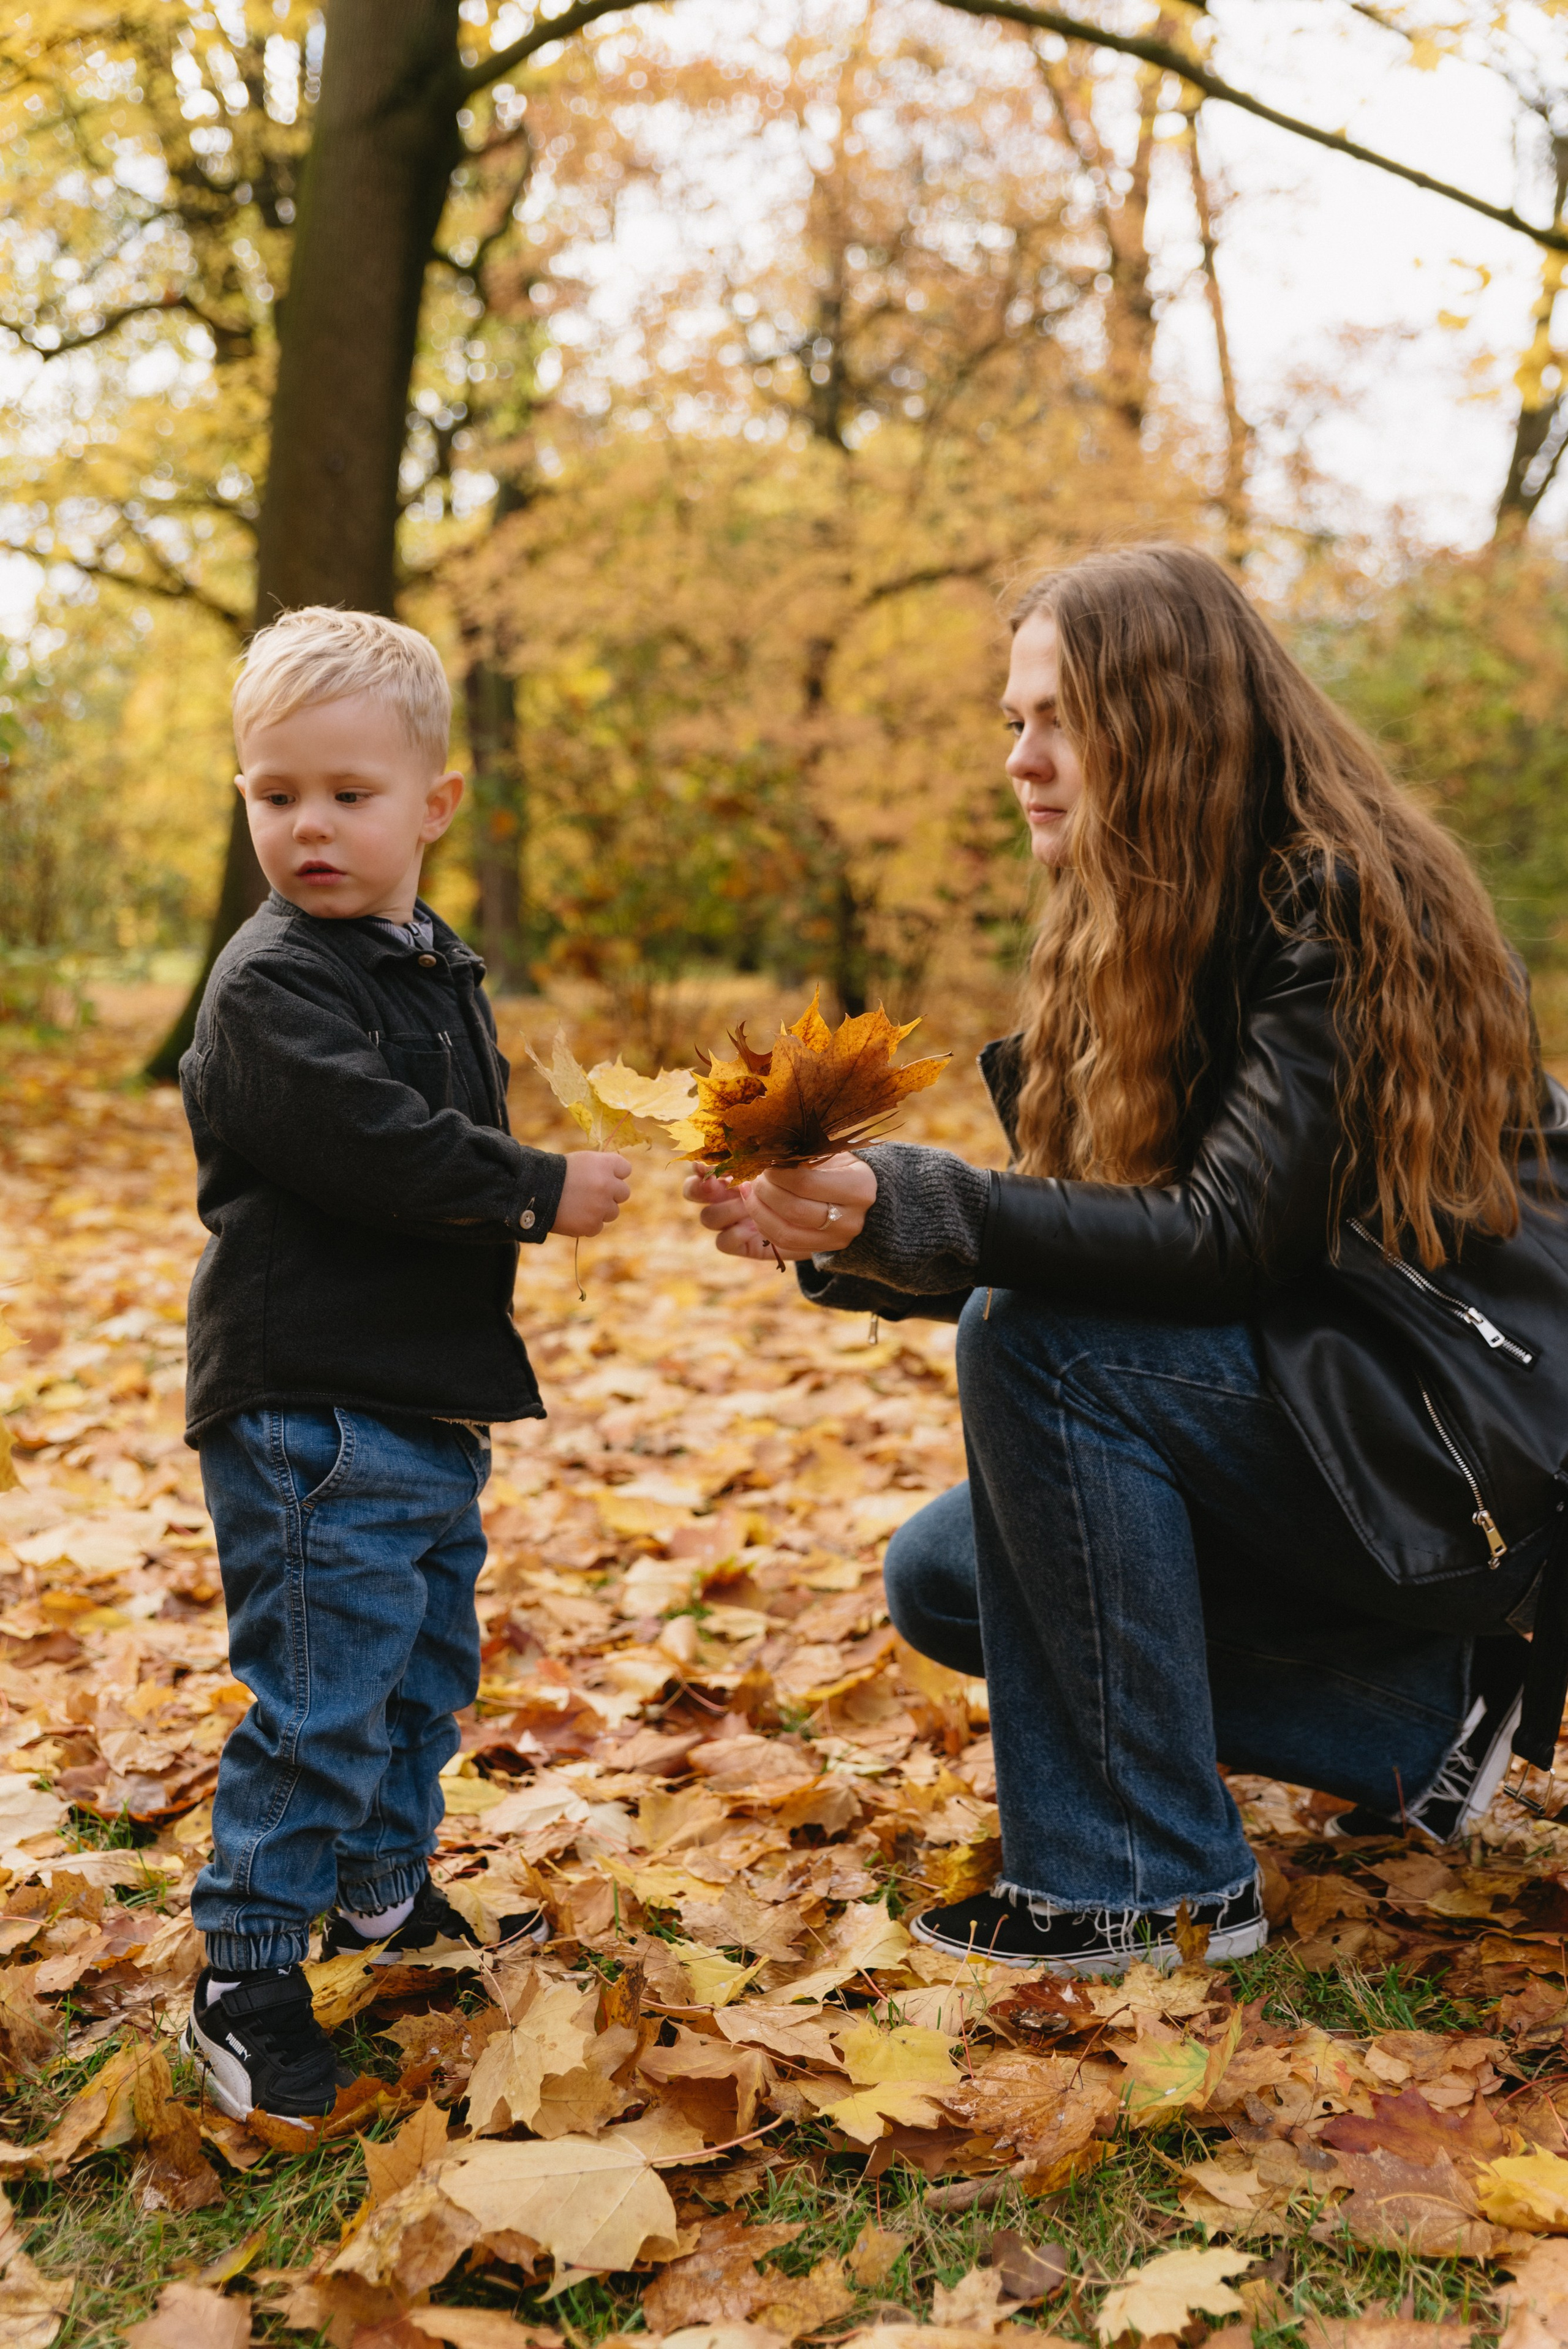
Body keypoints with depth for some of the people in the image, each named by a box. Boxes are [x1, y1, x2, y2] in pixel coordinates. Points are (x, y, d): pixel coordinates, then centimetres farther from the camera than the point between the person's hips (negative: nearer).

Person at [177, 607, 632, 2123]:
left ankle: (384, 1889, 39)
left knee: (424, 1663, 21)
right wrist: (538, 1192, -17)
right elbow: (369, 1145, -26)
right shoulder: (272, 985, -14)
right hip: (307, 1407, -9)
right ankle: (246, 1975, 8)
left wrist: (534, 1199, 9)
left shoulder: (437, 966, 14)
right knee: (320, 1694, -6)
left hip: (431, 1399, 9)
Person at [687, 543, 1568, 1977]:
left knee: (1034, 1347, -26)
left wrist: (907, 1207, -32)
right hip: (1302, 1411, 9)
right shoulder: (1149, 935, 7)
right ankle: (1416, 1718, 9)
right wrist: (834, 1234, -10)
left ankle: (1150, 1885, -15)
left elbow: (1225, 1237, -27)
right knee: (941, 1576, 5)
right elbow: (1077, 1248, 3)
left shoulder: (1344, 907, -18)